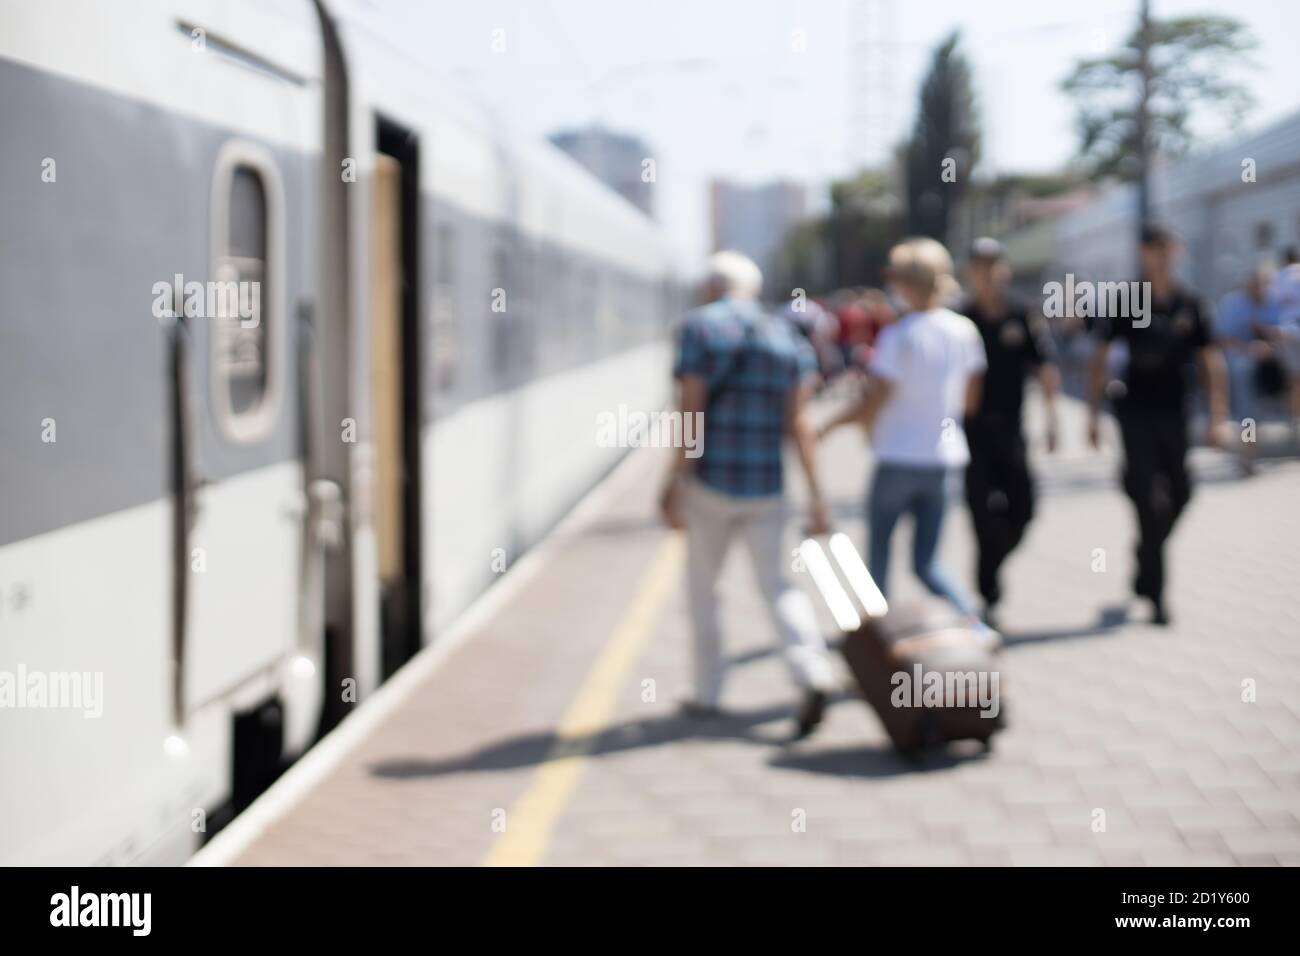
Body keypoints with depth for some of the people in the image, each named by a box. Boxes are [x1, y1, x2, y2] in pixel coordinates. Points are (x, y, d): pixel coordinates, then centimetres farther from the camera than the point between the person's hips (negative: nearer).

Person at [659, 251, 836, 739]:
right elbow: (797, 421, 2)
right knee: (776, 584, 6)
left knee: (702, 586, 12)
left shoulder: (700, 327, -3)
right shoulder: (784, 337, 9)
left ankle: (707, 692, 17)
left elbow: (692, 407, -12)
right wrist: (816, 495, 1)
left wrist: (676, 482, -11)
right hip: (766, 485, 3)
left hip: (710, 480, -3)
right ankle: (813, 672, -17)